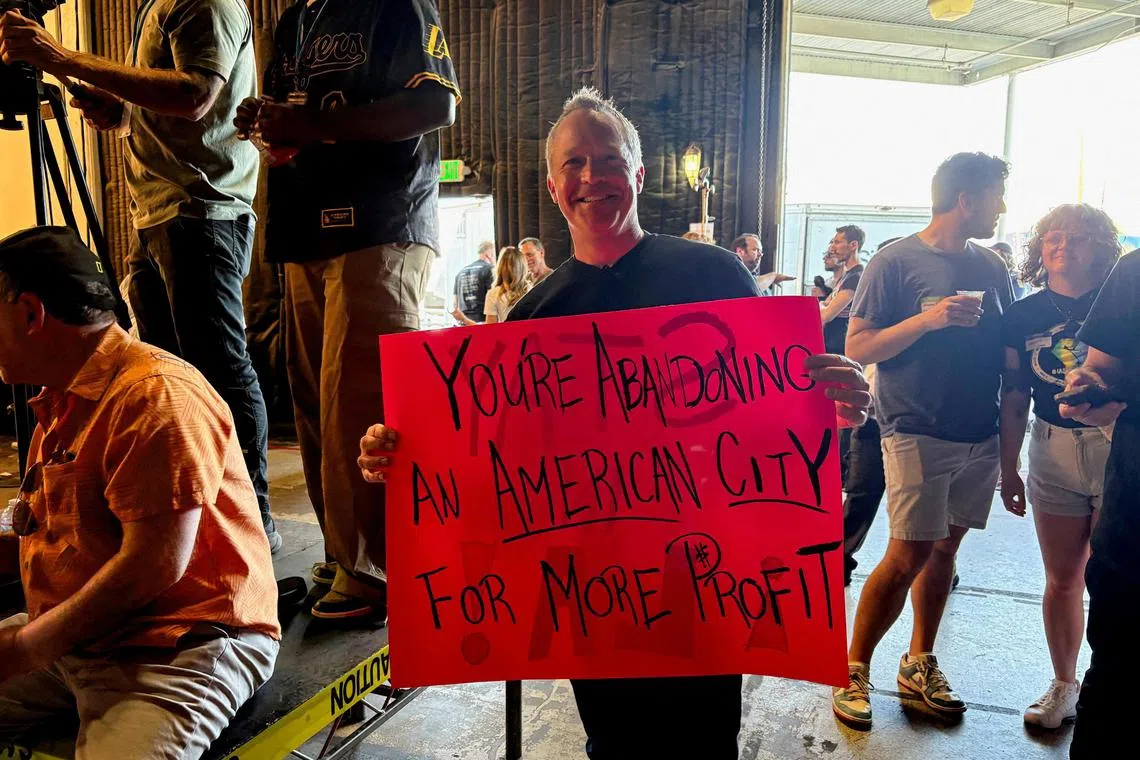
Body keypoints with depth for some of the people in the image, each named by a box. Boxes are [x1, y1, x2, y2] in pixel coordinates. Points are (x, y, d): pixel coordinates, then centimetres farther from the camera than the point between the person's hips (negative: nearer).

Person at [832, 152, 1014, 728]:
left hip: (981, 438, 6)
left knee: (945, 549, 12)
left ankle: (920, 663, 29)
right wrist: (928, 319, -21)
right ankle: (854, 668, 12)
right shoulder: (895, 262, -6)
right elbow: (857, 348, -9)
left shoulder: (992, 267, 10)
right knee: (909, 556, -6)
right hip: (917, 436, -6)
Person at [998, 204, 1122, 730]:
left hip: (1119, 448, -2)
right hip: (1053, 450, 2)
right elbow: (1014, 398, 6)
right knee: (1062, 578, 14)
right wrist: (1008, 469, 7)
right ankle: (1064, 685, 31)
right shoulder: (1023, 316, 3)